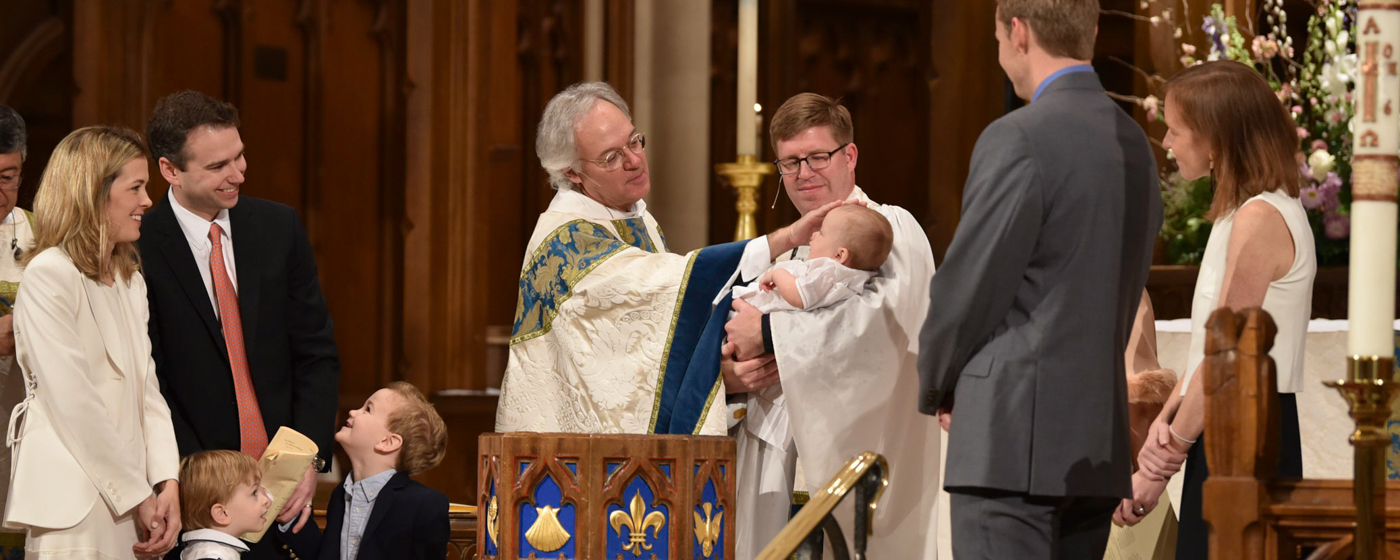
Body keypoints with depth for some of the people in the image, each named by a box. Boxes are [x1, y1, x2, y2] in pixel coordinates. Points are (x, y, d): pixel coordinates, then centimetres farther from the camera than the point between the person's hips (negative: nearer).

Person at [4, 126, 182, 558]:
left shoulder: (130, 279, 17)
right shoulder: (48, 276, -10)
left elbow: (147, 388, 12)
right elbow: (74, 404, -14)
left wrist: (167, 483, -2)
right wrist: (138, 495, -12)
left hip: (133, 501, 8)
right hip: (75, 505, -8)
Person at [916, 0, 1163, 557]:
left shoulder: (1017, 141, -12)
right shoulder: (1134, 144, 13)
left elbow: (968, 288, -9)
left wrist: (937, 388, 8)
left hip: (1015, 438, -8)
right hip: (1098, 445, 8)